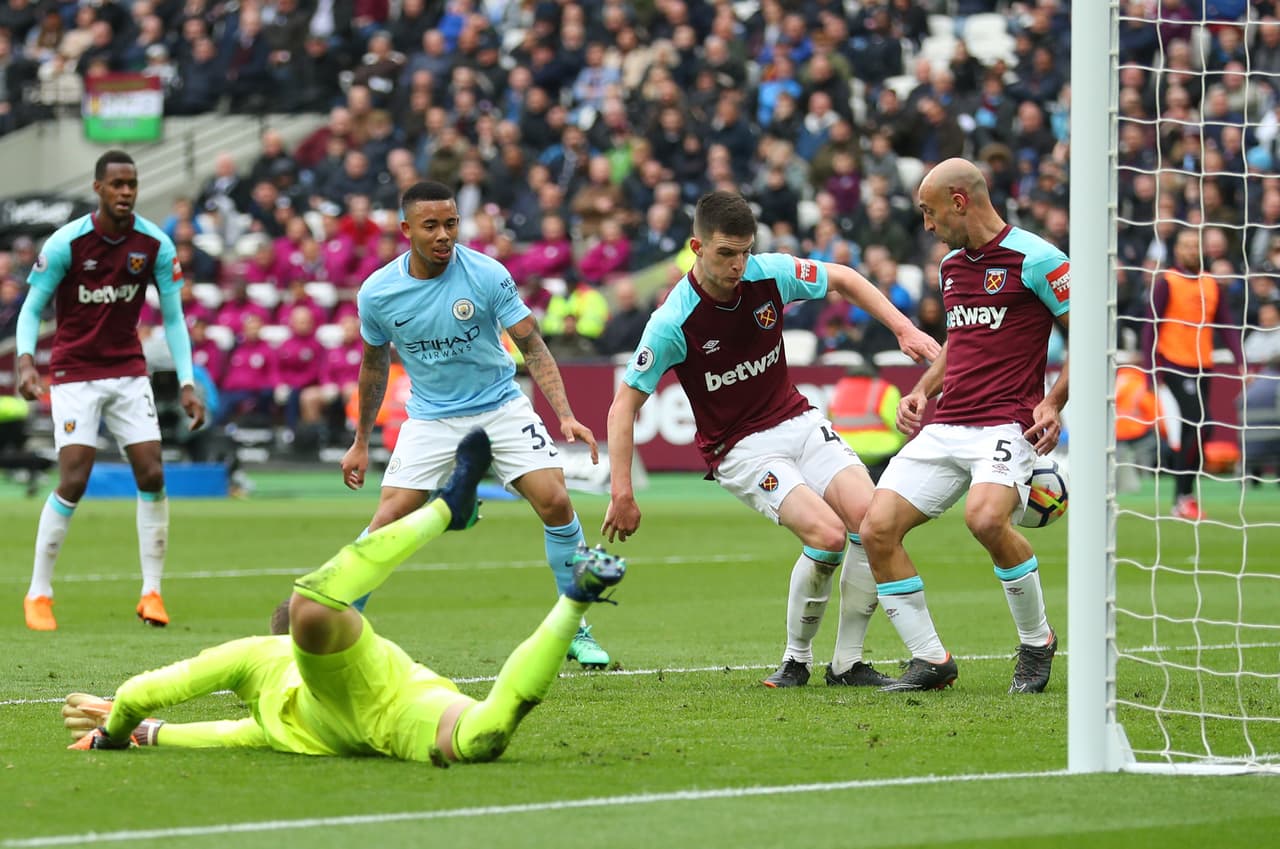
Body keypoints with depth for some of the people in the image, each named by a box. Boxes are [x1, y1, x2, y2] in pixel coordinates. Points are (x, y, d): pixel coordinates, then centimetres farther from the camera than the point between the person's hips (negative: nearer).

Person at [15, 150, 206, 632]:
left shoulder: (154, 244, -4)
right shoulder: (67, 243, -13)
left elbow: (173, 317, 3)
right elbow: (31, 307, -6)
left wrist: (187, 383, -5)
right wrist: (26, 360, -23)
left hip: (129, 371, 3)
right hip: (75, 372, -3)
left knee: (152, 475, -7)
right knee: (73, 482, -12)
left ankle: (152, 591, 3)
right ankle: (38, 594, 0)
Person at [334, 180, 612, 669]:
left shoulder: (487, 275, -15)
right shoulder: (378, 293, -9)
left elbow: (532, 346, -11)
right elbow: (375, 363, 9)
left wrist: (565, 416, -23)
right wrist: (361, 442, 14)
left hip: (501, 407, -1)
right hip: (431, 419, 1)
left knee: (555, 501, -15)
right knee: (385, 525, -12)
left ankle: (576, 631, 0)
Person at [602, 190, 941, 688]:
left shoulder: (770, 274, -9)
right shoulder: (675, 322, -20)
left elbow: (843, 279, 10)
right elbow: (625, 405, -13)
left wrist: (905, 329, 1)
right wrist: (621, 493, -18)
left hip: (798, 421, 5)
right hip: (740, 449, -5)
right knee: (827, 534, -25)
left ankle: (847, 663, -3)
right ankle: (796, 660, -4)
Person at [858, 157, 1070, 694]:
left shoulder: (1034, 259, -6)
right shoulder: (951, 266, 18)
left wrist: (1054, 403, -14)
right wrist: (922, 391, 16)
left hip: (1007, 424, -8)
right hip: (944, 427, 8)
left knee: (986, 517, -34)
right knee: (876, 528, -8)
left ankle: (1037, 642, -10)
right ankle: (930, 660, 3)